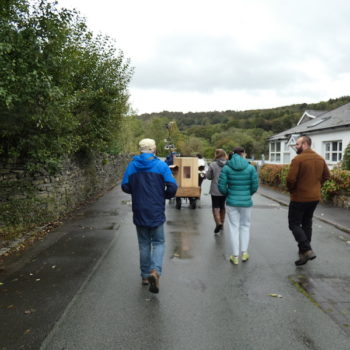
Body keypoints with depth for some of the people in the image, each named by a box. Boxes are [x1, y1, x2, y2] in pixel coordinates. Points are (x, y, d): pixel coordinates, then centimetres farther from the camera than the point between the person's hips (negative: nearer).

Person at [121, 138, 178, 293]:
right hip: (156, 212, -2)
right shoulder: (161, 165, -7)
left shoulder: (132, 165, -1)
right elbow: (172, 186, -13)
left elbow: (125, 186, -1)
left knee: (143, 243, 15)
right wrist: (165, 196, 7)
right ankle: (155, 271, -13)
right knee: (158, 242, 9)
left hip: (139, 212, 2)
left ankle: (145, 276, 21)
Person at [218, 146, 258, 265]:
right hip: (246, 202, 0)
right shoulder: (251, 168, -4)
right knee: (245, 226, 18)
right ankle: (244, 252, 18)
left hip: (232, 202, 0)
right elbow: (255, 186, -4)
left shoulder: (226, 168, -4)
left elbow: (221, 186, -7)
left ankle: (235, 256, 13)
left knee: (234, 227, 9)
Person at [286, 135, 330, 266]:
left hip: (300, 198, -7)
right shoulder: (320, 159, 6)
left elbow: (290, 179, -22)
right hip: (315, 197, 7)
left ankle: (307, 250, -10)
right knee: (307, 223, 18)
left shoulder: (298, 159, -17)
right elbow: (326, 176, 14)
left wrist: (291, 190, -3)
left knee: (294, 224, 2)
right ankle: (303, 250, 26)